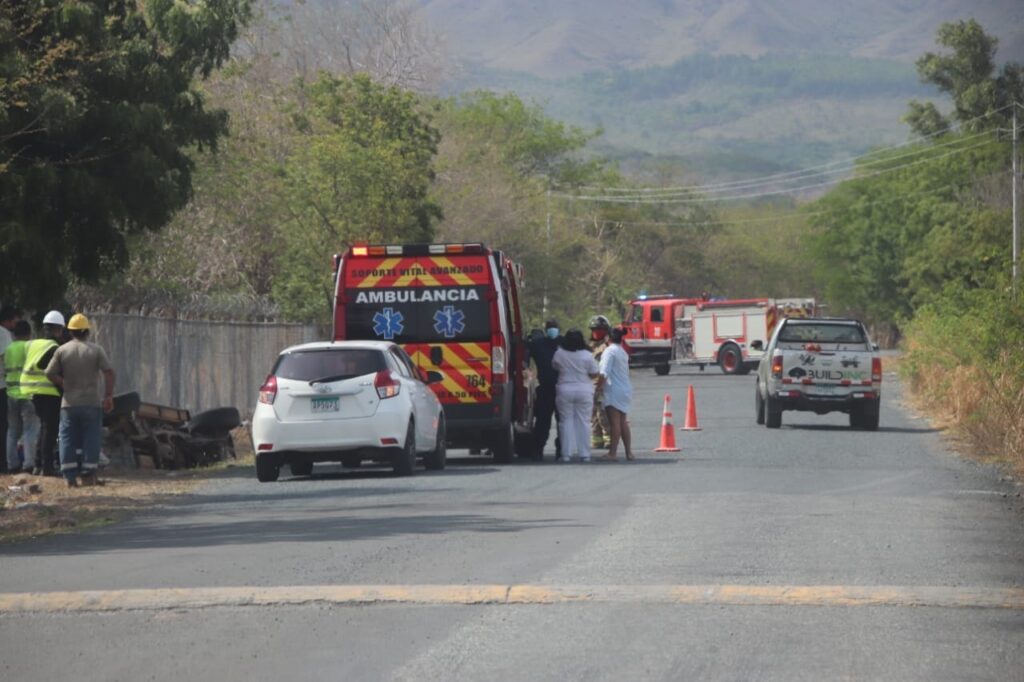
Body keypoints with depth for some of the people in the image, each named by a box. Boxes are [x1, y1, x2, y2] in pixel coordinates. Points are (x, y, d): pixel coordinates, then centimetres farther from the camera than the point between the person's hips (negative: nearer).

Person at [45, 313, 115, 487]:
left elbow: (50, 373, -2)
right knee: (91, 439, 5)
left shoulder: (62, 350, 1)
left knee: (68, 439, 5)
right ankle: (88, 475, 2)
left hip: (69, 403, 1)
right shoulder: (96, 350, -2)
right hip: (91, 402, -1)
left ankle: (70, 477, 1)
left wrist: (66, 385, 10)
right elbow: (108, 372, -9)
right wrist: (109, 395, -6)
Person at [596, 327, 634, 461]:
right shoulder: (623, 352, 16)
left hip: (614, 391, -8)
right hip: (625, 389, 8)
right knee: (623, 423, 13)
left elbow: (605, 372, -18)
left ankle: (613, 453, -11)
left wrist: (599, 385, -12)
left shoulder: (610, 351, -10)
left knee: (615, 423, -10)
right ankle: (629, 452, 13)